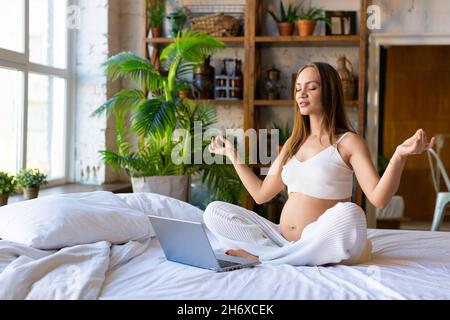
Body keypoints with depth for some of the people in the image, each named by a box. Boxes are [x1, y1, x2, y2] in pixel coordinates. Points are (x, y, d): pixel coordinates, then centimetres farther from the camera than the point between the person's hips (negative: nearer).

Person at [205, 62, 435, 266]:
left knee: (349, 213, -38)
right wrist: (232, 155, 25)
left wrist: (399, 156, -31)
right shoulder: (293, 143, 15)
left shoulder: (348, 142, -3)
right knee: (215, 211, -6)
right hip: (283, 239, 5)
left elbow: (379, 198, -16)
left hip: (325, 243, -5)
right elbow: (261, 193, 19)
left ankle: (262, 255, -22)